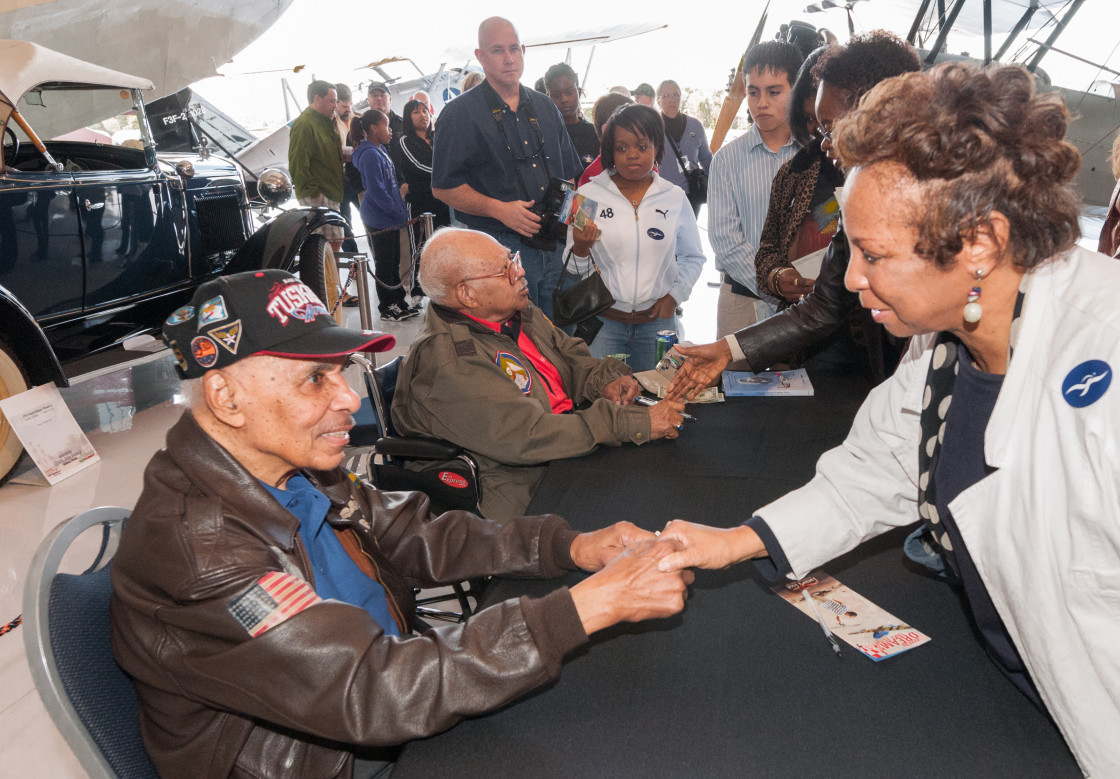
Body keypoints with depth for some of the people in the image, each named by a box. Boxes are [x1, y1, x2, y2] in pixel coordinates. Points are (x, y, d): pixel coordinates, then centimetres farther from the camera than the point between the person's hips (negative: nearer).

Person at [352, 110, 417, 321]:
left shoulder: (380, 150, 13)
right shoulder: (370, 155, -18)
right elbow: (376, 190, -22)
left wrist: (400, 210, 13)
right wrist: (396, 211, -15)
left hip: (389, 218, 10)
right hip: (379, 220, -10)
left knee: (393, 262, 15)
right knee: (384, 264, 0)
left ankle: (399, 303, 25)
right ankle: (387, 307, 10)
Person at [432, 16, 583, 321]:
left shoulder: (544, 107, 16)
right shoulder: (460, 113, -2)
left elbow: (570, 173, 23)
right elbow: (444, 187, -7)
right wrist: (500, 209, -17)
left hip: (554, 246, 5)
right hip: (501, 247, -5)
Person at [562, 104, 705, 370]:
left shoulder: (674, 198, 6)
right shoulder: (589, 195, 1)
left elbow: (693, 258, 16)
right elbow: (573, 267, 4)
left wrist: (674, 296, 3)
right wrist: (580, 246, -17)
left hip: (657, 323, 2)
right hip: (602, 323, -1)